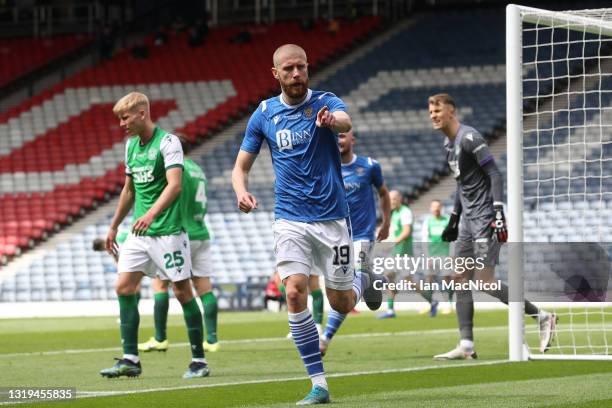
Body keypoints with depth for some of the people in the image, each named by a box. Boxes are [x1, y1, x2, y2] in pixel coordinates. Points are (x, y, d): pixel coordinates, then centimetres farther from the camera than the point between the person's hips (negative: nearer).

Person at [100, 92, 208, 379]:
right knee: (124, 288, -3)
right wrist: (114, 226, 24)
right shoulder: (131, 145, 12)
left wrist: (152, 213, -38)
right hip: (139, 232, 7)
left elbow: (174, 185, -24)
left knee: (182, 291, -2)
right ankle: (130, 360, 0)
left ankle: (199, 360, 7)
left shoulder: (167, 142, -12)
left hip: (168, 231, -7)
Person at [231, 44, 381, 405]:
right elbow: (241, 165, 9)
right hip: (290, 219, 2)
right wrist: (242, 191, -14)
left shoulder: (325, 102, -6)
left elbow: (346, 122, -30)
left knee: (342, 303, 4)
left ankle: (363, 281, 44)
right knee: (295, 292, -17)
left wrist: (331, 120, -55)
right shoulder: (264, 114, 3)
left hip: (331, 216, -2)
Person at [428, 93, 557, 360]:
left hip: (485, 217, -10)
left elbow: (494, 175, -17)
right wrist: (453, 220, 25)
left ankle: (542, 316, 0)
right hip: (468, 218, 10)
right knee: (460, 279, 4)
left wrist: (498, 212, -24)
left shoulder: (469, 138, -14)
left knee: (485, 280, -12)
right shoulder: (449, 144, 15)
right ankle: (466, 346, 4)